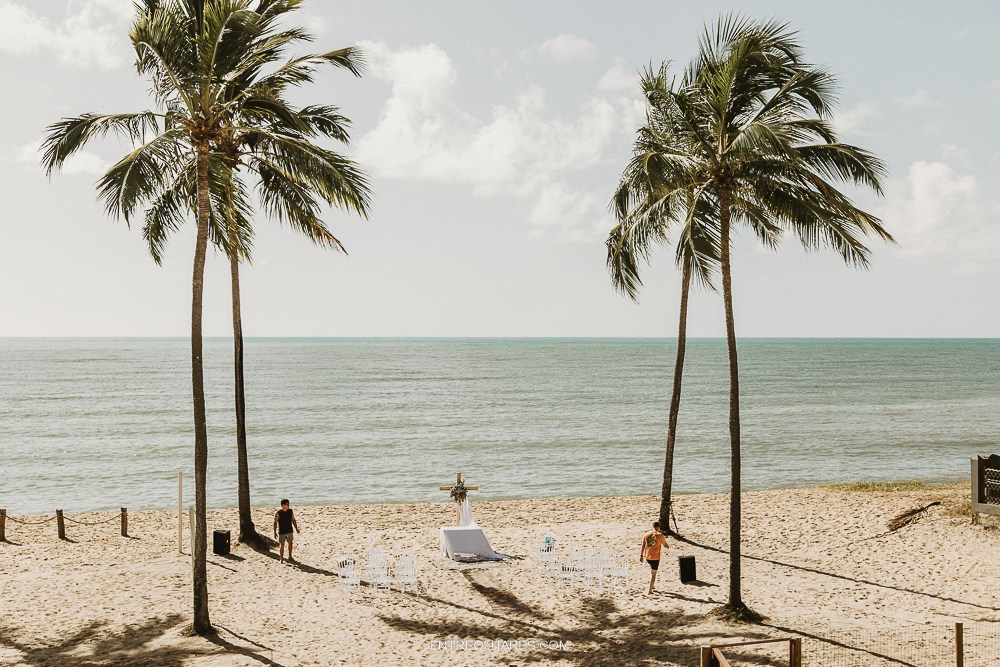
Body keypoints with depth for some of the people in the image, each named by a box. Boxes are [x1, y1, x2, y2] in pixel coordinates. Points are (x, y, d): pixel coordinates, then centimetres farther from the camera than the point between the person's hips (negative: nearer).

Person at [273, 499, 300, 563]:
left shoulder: (290, 511, -1)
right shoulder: (278, 513, -13)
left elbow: (293, 520, 9)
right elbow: (275, 523, -9)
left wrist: (296, 528, 6)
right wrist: (275, 532, -12)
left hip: (289, 531, 4)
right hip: (281, 531, -4)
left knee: (290, 543, 10)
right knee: (282, 545, 1)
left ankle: (290, 557, 25)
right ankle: (281, 559, 13)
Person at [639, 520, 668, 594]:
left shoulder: (646, 534, 3)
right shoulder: (660, 535, -7)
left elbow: (643, 546, 2)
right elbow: (665, 545, 1)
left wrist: (641, 555, 6)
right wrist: (668, 546, 24)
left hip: (647, 556, 4)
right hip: (655, 557, -4)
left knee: (652, 569, 30)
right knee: (653, 574, 2)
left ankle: (651, 585, 29)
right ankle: (650, 590, -1)